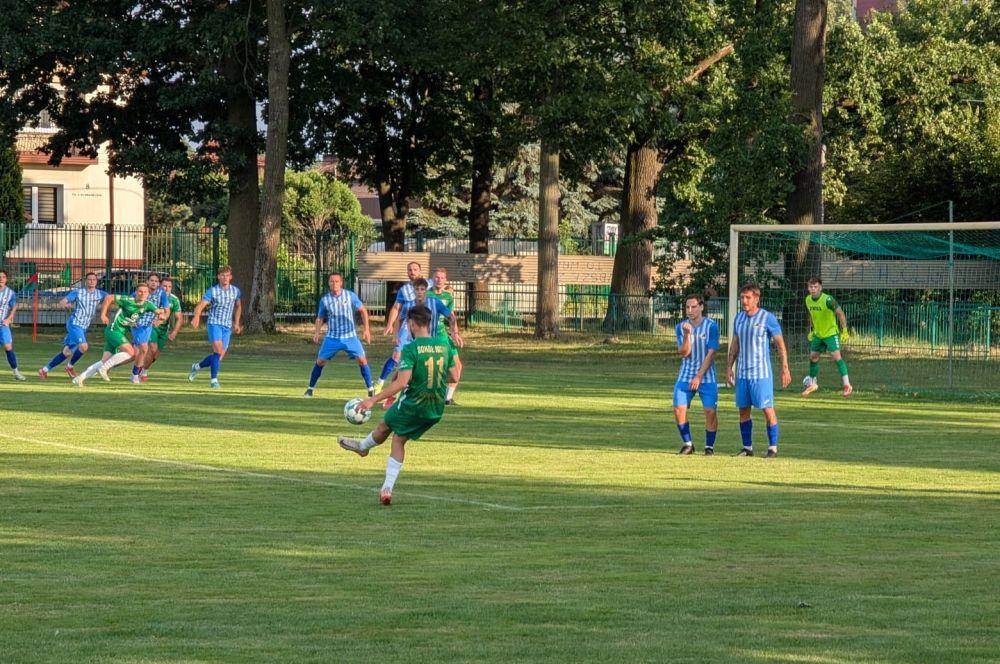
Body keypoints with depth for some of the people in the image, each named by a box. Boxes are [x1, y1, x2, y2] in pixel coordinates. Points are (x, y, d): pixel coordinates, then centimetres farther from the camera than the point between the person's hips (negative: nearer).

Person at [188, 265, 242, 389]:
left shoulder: (235, 291, 8)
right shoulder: (212, 291, -5)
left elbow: (238, 306, 25)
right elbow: (200, 305, -15)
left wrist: (236, 323, 19)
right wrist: (196, 316, -35)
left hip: (227, 327, 4)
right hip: (214, 323, -4)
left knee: (219, 356, 2)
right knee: (218, 350, -23)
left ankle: (197, 366, 28)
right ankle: (214, 380, -18)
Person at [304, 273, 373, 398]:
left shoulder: (351, 296, -6)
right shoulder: (324, 300, -3)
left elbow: (363, 310, 3)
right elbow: (320, 318, 8)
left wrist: (366, 329, -3)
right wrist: (317, 332, -9)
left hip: (350, 336, -1)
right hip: (332, 337, 1)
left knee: (362, 360, -11)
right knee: (320, 361, -2)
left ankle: (370, 389, 0)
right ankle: (310, 389, 12)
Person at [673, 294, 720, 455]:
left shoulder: (711, 326, -7)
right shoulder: (681, 327, 2)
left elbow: (711, 354, -10)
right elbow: (684, 353, -4)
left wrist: (699, 377, -14)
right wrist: (687, 334, -21)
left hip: (706, 377, -3)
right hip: (685, 376, 3)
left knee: (710, 411, -10)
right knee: (679, 409, -7)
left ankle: (709, 446, 5)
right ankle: (687, 444, 9)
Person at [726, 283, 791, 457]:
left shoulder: (767, 318, -8)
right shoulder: (739, 318, 10)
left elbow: (780, 343, -5)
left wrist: (785, 369, -9)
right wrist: (729, 366, 12)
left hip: (761, 373, -6)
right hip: (742, 373, 6)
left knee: (768, 409, -5)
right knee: (743, 410, 7)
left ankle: (773, 448, 2)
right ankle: (747, 448, 15)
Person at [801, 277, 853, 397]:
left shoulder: (827, 300, -22)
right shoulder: (808, 300, -1)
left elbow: (840, 313, -18)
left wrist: (844, 331, -21)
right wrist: (811, 331, 19)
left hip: (831, 333, -7)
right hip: (818, 334, 7)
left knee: (836, 356, -19)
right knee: (813, 357, 11)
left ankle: (847, 385, -17)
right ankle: (812, 384, 30)